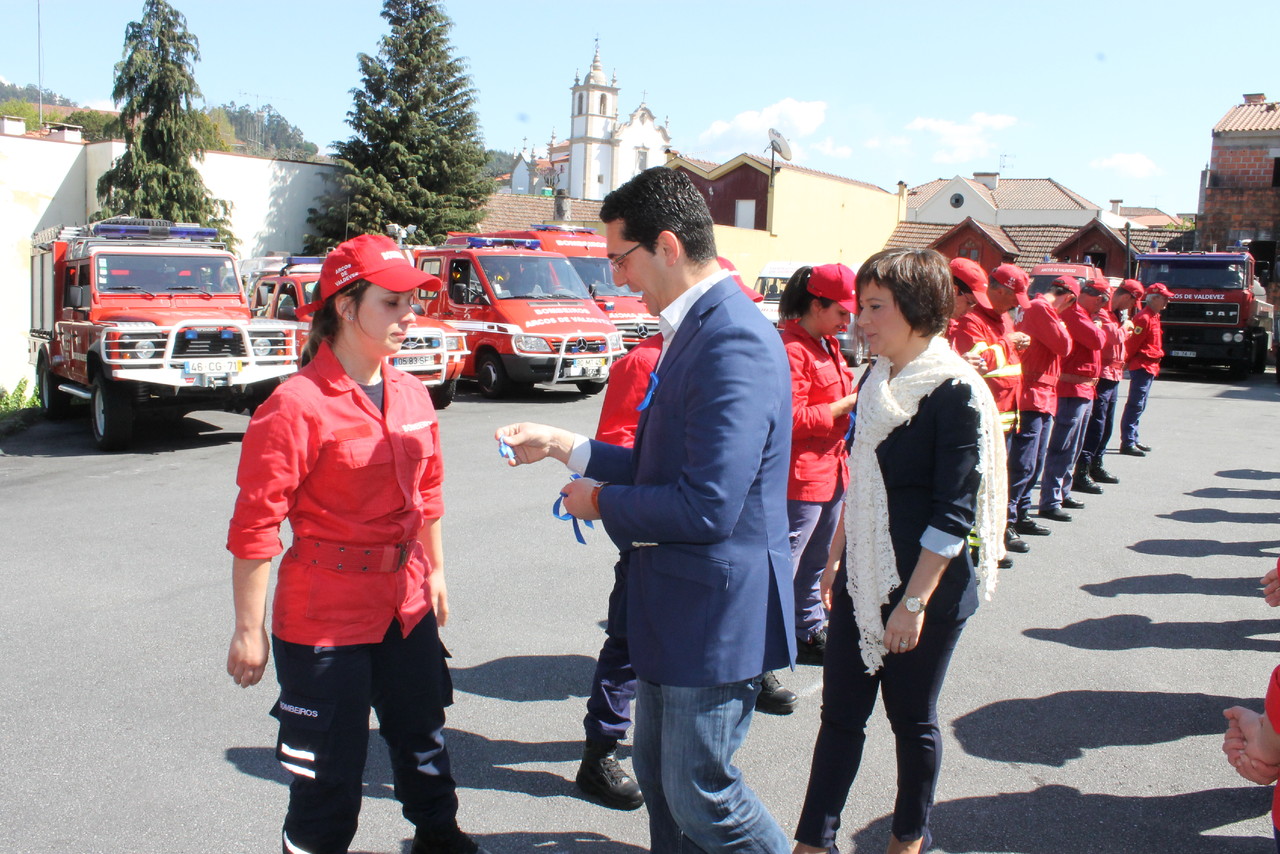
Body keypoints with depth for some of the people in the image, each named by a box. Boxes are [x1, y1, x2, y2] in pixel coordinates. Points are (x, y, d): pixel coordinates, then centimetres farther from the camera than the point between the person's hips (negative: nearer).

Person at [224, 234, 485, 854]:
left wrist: (434, 572, 20)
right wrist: (249, 630, -15)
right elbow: (255, 526, -17)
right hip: (325, 615, -6)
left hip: (405, 604, 7)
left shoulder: (412, 395, 3)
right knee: (330, 763, 7)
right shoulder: (298, 404, -18)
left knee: (423, 734, 23)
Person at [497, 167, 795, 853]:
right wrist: (563, 447, 10)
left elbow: (705, 506, -29)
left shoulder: (732, 343, -24)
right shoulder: (695, 328, 8)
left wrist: (600, 501, -14)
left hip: (714, 608, -10)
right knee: (657, 775, 22)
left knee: (699, 794, 5)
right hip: (675, 604, 10)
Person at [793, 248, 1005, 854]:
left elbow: (954, 512, -17)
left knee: (912, 718, 10)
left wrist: (914, 602, -18)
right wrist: (835, 560, 17)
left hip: (926, 587, -6)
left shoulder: (955, 391, -15)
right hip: (862, 579, 6)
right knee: (841, 713, 9)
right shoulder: (876, 379, 7)